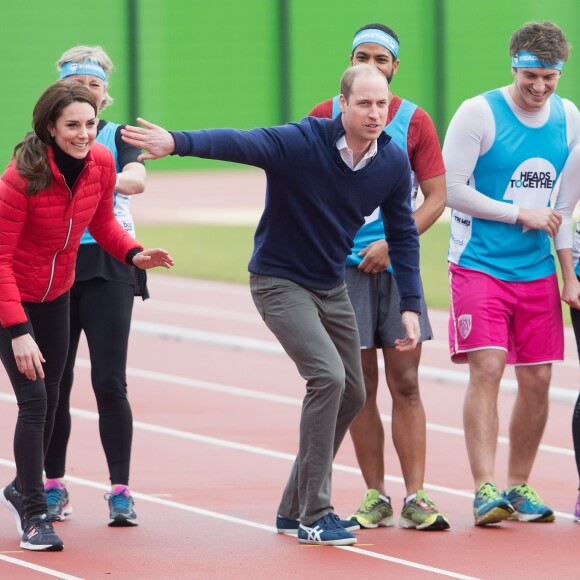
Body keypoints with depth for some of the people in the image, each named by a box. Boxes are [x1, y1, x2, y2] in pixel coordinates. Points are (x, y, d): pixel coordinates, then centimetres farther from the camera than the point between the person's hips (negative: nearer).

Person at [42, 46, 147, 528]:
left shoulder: (117, 137, 4)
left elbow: (137, 179, -16)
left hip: (108, 268, -2)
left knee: (109, 382, -8)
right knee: (54, 383, 3)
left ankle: (120, 490, -4)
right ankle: (54, 485, 16)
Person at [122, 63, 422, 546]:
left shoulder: (393, 162, -8)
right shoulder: (300, 143, -25)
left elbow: (403, 234, 3)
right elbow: (236, 143, -40)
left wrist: (410, 306, -3)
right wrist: (178, 142, -58)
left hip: (332, 287, 7)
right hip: (279, 282, -7)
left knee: (351, 396, 11)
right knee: (328, 377, -23)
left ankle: (295, 509, 28)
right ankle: (314, 515, -16)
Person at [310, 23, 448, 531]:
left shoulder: (415, 122, 2)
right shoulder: (324, 118, 5)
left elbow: (436, 197, 1)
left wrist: (392, 244, -10)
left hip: (396, 264, 0)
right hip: (342, 265, 0)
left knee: (405, 384, -4)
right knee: (360, 386, 0)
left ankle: (415, 498, -4)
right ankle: (376, 497, 7)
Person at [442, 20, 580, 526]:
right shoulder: (479, 114, -10)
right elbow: (452, 190, -11)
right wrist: (519, 215, -13)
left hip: (538, 271, 5)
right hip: (479, 268, -5)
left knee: (537, 380, 4)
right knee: (486, 371, -15)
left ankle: (519, 486, 16)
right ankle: (485, 490, -18)